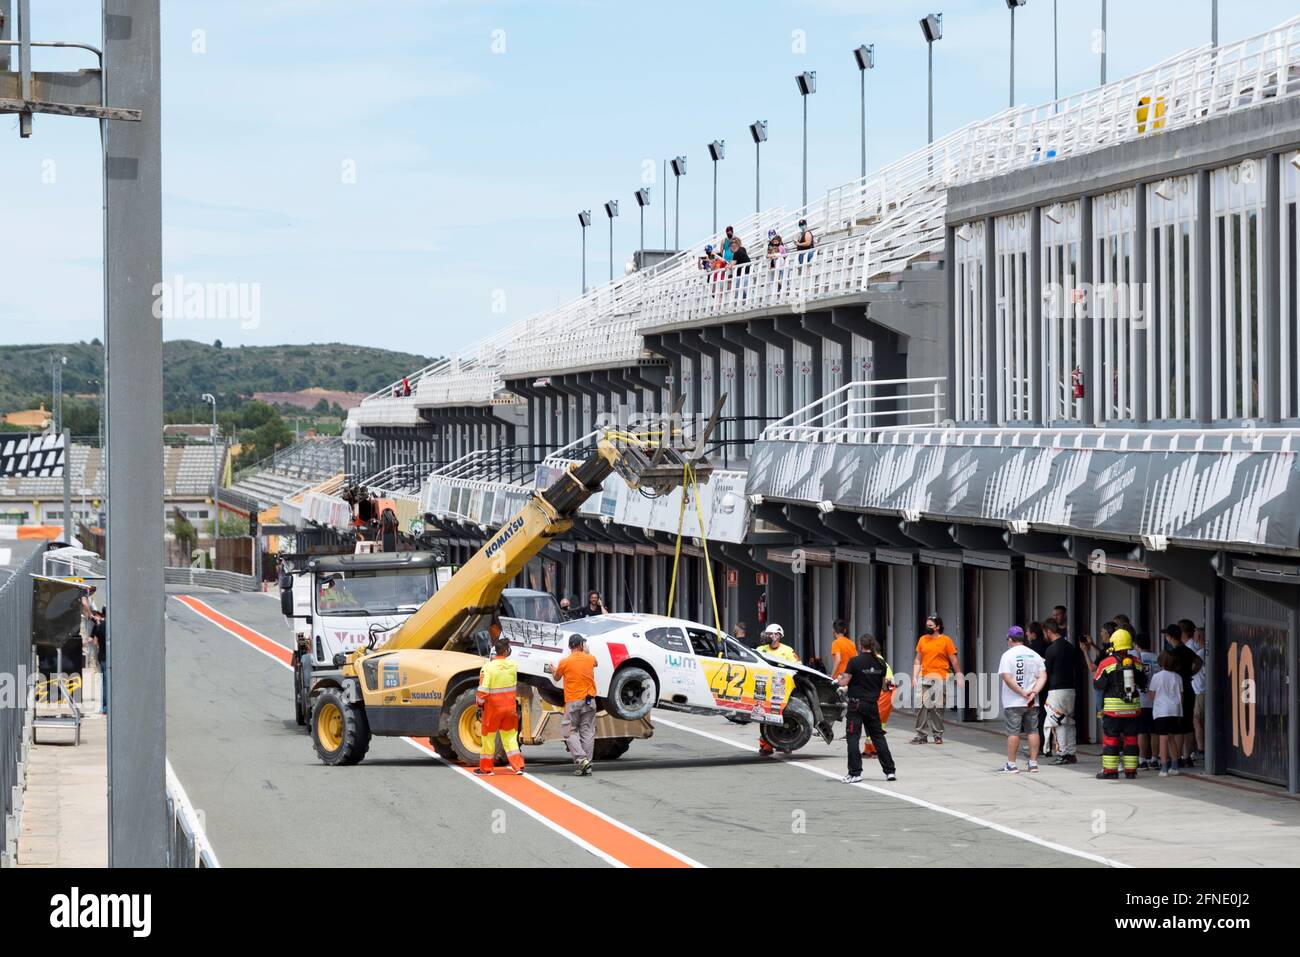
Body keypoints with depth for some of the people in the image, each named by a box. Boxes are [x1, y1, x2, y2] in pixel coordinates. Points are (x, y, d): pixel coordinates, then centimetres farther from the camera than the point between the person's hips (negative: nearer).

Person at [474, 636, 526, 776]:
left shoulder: (487, 668, -18)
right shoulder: (512, 665, -5)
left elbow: (482, 691, -18)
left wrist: (480, 706, -9)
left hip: (493, 707, -3)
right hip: (510, 705, 3)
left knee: (488, 736, 10)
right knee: (510, 736, 13)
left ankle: (486, 767, 19)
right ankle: (518, 766, 8)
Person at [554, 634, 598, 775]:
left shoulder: (564, 662, -7)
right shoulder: (590, 658, 2)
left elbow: (557, 678, 12)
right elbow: (595, 663, 29)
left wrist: (554, 670, 34)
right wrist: (586, 651, 41)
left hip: (573, 701, -3)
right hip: (589, 700, 3)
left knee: (570, 732, 4)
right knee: (587, 732, 6)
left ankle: (581, 759, -15)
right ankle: (587, 766, 4)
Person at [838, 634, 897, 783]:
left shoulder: (854, 661, -11)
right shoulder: (881, 663, 3)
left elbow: (844, 683, -10)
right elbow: (884, 687, 9)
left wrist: (839, 678, 12)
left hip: (856, 704, -5)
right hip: (873, 704, 5)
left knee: (852, 737, -1)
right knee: (878, 736, 13)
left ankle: (855, 773, -7)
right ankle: (890, 771, 12)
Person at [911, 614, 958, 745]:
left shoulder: (946, 640, 0)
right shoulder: (922, 640, 11)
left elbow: (953, 660, 2)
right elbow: (917, 660, 14)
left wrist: (959, 676, -1)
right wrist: (914, 677, 7)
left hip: (939, 679, -3)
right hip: (924, 678, 3)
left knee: (937, 707, -2)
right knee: (921, 706, -4)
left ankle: (938, 735, 6)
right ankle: (922, 735, 0)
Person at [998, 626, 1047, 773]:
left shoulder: (1008, 655, -8)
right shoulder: (1034, 655, 7)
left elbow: (1007, 678, -18)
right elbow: (1043, 676, -1)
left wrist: (1022, 693, -14)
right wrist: (1034, 692, -10)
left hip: (1013, 702, -4)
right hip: (1032, 703, 4)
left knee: (1013, 732, 0)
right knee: (1033, 731, 9)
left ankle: (1011, 764, 3)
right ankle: (1033, 763, 9)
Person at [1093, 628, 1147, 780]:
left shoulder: (1107, 663, -9)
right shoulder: (1136, 662, 2)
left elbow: (1098, 684, -6)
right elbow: (1143, 683, 12)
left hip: (1113, 707, -3)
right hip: (1133, 707, 3)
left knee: (1110, 738, 3)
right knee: (1131, 738, 9)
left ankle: (1110, 770, 2)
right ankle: (1131, 770, 11)